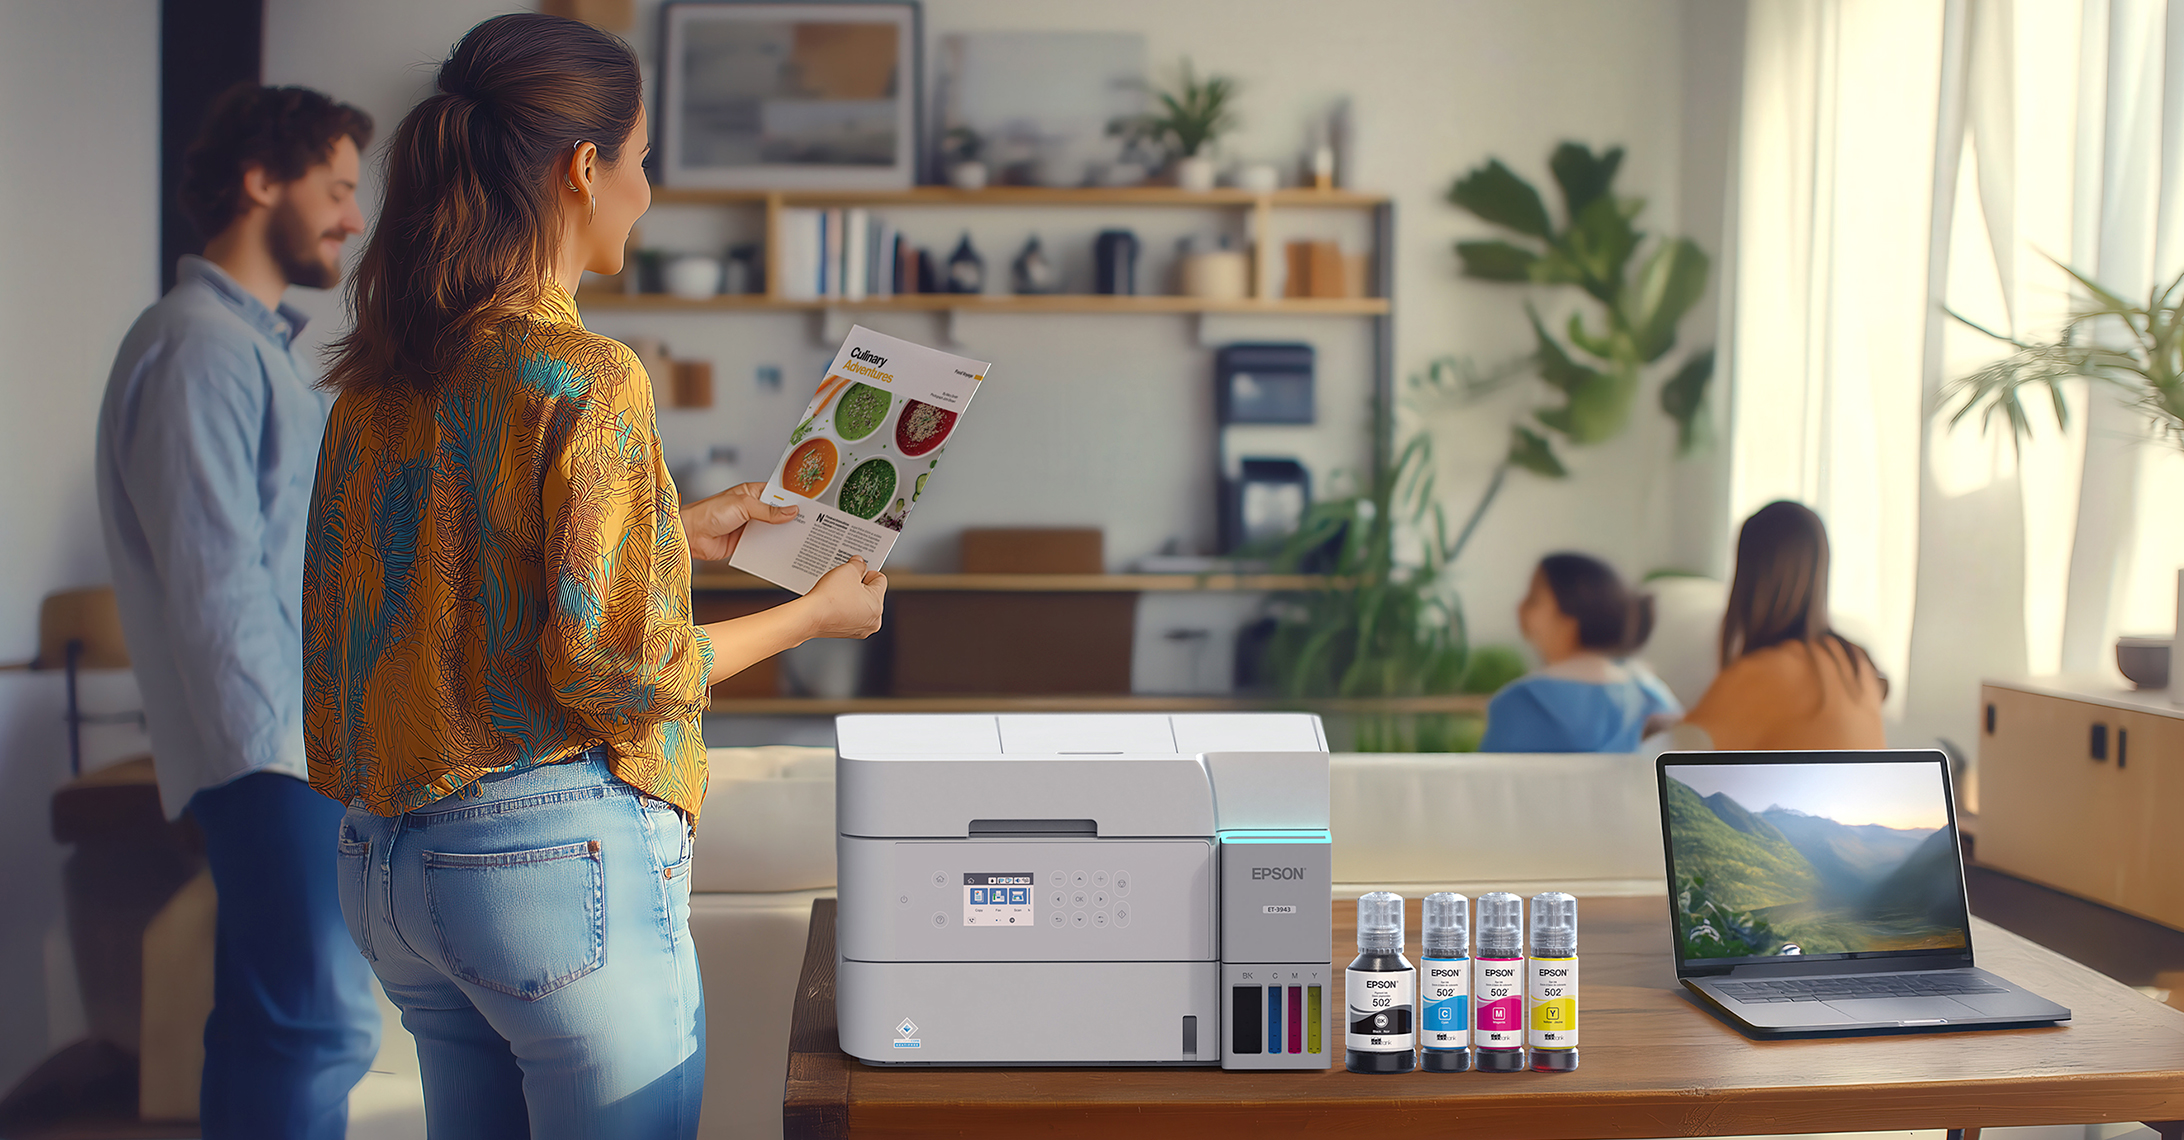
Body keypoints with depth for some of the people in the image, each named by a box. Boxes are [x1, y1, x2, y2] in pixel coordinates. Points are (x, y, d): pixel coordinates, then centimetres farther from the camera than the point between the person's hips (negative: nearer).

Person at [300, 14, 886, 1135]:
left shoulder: (378, 378, 6)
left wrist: (677, 530, 23)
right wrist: (811, 616, -4)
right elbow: (612, 666, -18)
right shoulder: (587, 379, -17)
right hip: (559, 857, -8)